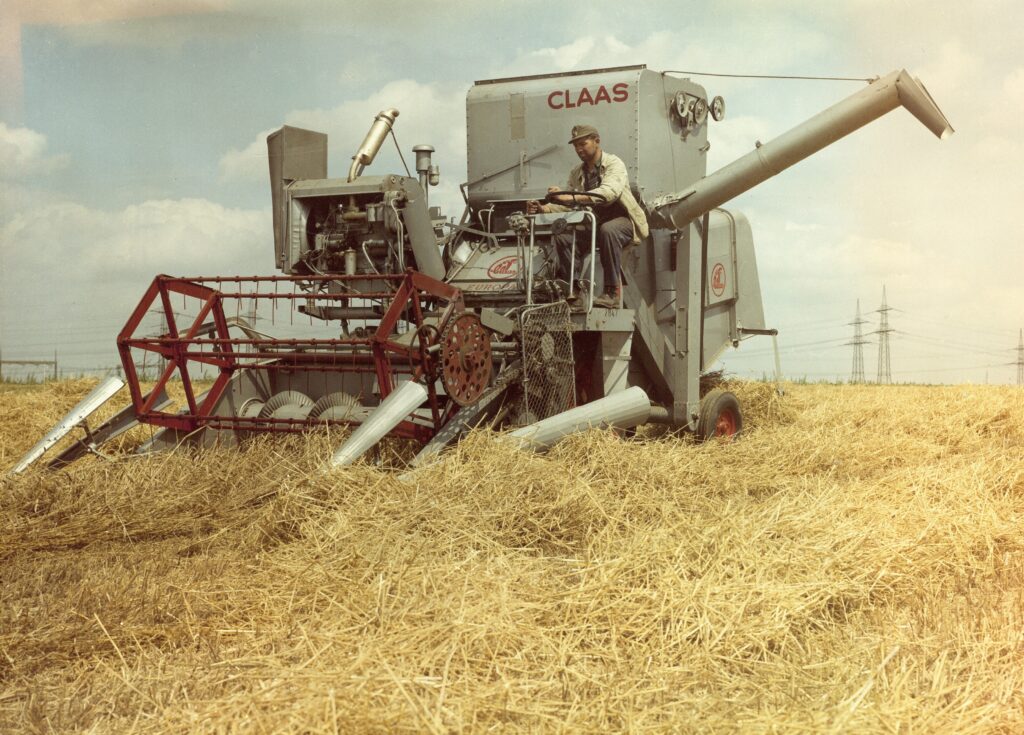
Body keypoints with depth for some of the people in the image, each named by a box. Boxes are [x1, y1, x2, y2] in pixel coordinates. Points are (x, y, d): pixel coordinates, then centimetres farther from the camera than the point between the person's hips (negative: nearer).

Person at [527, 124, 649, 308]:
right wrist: (544, 208, -16)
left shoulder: (614, 164, -9)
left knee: (608, 230, -39)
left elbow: (609, 192, -30)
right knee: (562, 236, -20)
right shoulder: (576, 173, 13)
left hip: (621, 220, -6)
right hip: (593, 224, 6)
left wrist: (572, 197, -40)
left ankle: (613, 292, -33)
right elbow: (567, 204, 6)